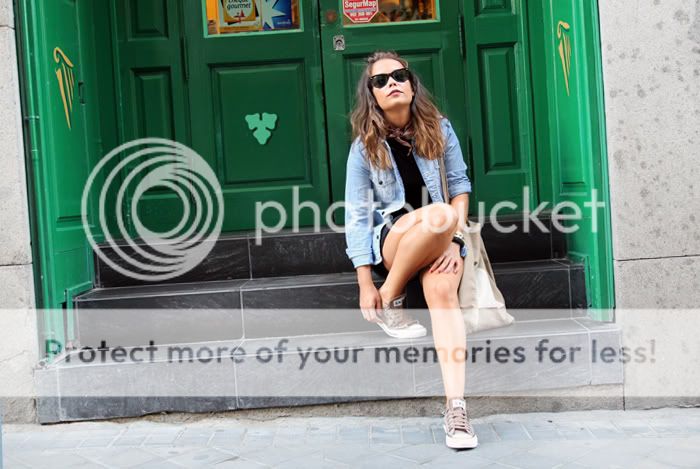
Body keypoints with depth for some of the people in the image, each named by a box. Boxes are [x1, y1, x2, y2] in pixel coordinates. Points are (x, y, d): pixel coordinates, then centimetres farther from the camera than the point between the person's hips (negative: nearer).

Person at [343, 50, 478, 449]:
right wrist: (366, 285, -13)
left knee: (443, 291, -33)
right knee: (439, 214, -34)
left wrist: (454, 241, -11)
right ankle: (390, 301, -17)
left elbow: (460, 186, 4)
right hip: (392, 241, -1)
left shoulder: (439, 130, 2)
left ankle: (456, 407, -36)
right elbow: (357, 217, -6)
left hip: (441, 241, 1)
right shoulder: (365, 147, -3)